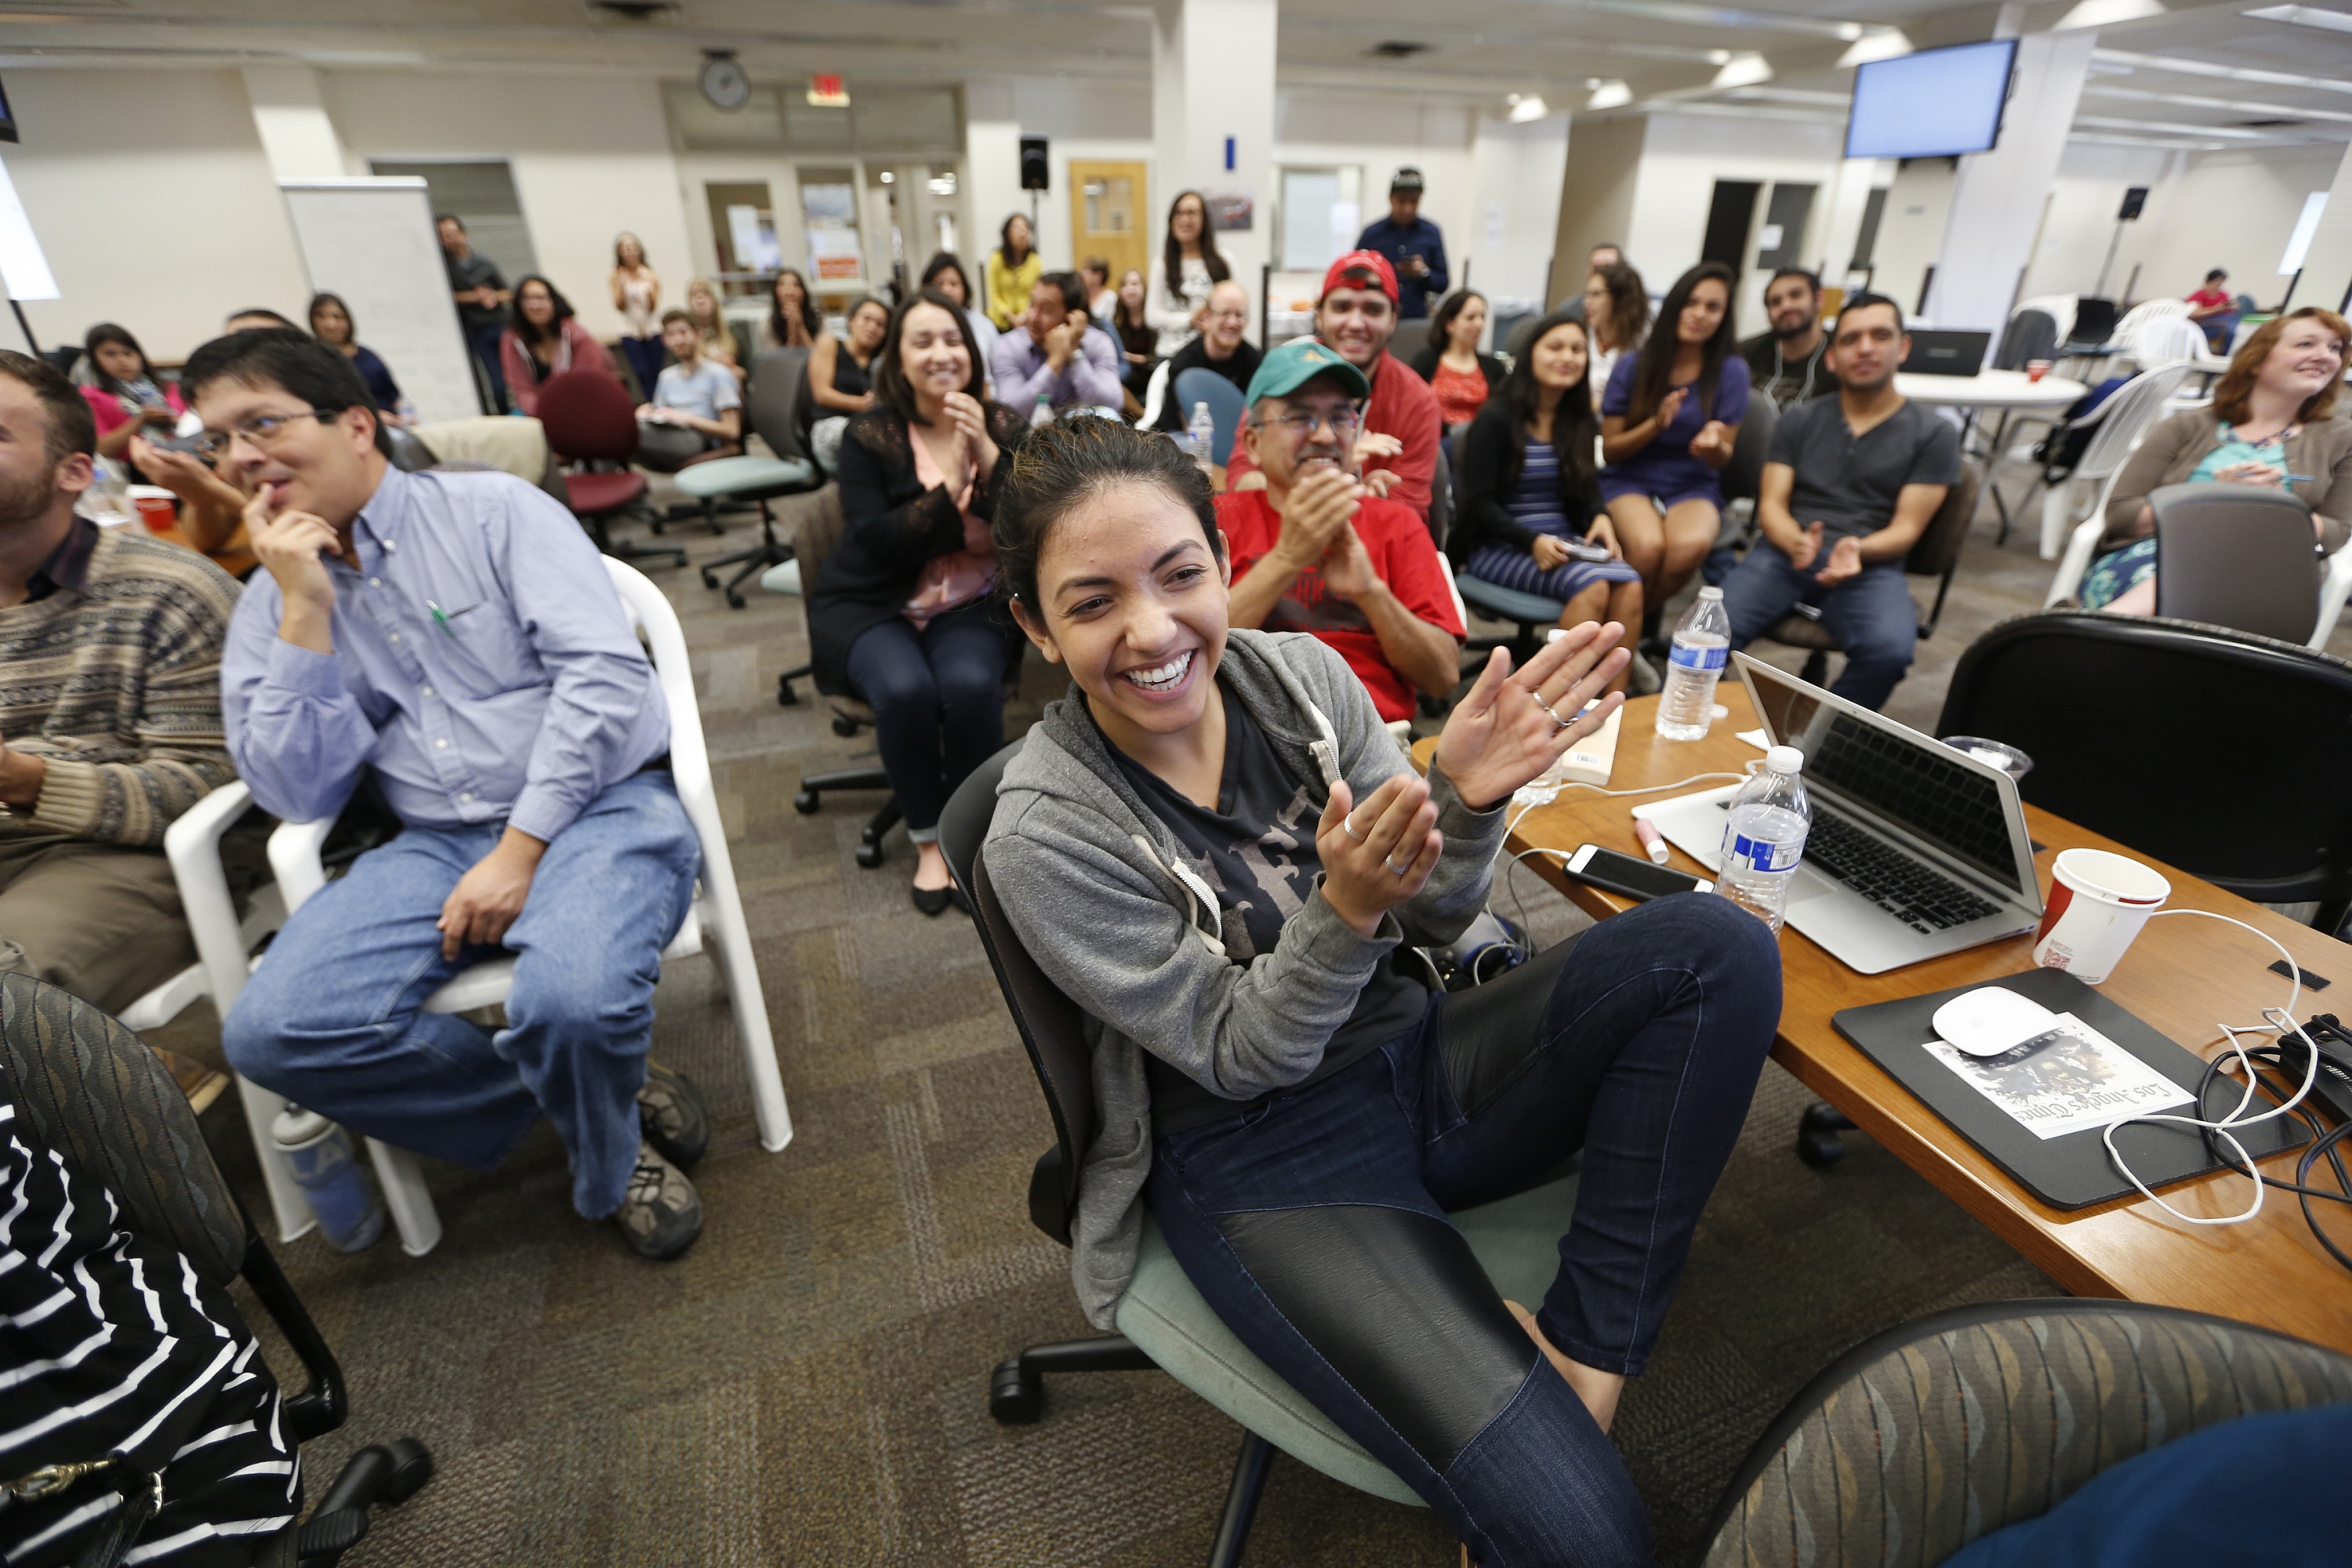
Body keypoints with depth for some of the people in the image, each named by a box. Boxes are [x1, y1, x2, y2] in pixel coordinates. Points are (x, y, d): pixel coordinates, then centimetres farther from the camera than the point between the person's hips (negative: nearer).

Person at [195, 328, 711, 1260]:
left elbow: (606, 672, -12)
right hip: (438, 843, 5)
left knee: (570, 1002, -33)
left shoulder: (495, 511, 1)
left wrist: (521, 849, -16)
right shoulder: (269, 605, 14)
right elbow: (300, 797, 4)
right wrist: (306, 611, -3)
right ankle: (586, 1087, 0)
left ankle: (611, 1168, 3)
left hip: (597, 807, -5)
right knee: (270, 1033, -17)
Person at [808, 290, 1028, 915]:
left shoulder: (1004, 427, 4)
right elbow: (872, 544, -12)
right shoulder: (869, 436, -2)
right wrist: (947, 492, -22)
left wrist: (988, 455, -20)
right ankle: (928, 838, -7)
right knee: (905, 689, -31)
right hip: (872, 605, -1)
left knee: (971, 685, -31)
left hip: (973, 604, 1)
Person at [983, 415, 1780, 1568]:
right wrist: (1342, 913, -31)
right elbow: (1239, 1055, -13)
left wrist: (1465, 801, -22)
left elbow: (1436, 919, -1)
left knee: (1718, 949, -16)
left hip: (1417, 1060, 6)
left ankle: (1582, 1345, -6)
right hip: (1261, 1158, -5)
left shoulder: (1300, 673, -6)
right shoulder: (1044, 836, -18)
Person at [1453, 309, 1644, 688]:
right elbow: (1479, 504, -10)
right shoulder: (1497, 419, -4)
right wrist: (1533, 541, -23)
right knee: (1592, 585, -31)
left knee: (1630, 584, -25)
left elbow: (1584, 493, 19)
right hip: (1497, 547, -6)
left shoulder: (1581, 422, 15)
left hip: (1563, 541, 6)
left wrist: (1600, 518, -5)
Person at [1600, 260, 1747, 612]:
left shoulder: (1731, 371, 0)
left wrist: (1714, 445, -23)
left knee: (1691, 544, -35)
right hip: (1630, 481, -1)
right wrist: (1655, 425, -19)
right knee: (1648, 544, -36)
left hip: (1693, 488, 1)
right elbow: (1609, 451, 0)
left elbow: (1722, 460, 1)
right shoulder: (1632, 366, -1)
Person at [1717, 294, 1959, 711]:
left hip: (1871, 564, 0)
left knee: (1890, 650, -34)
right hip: (1785, 552, 1)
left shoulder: (1933, 435, 10)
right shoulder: (1800, 421, 15)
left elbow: (1905, 529, 3)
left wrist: (1858, 550, -21)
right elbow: (1771, 506, 6)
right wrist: (1796, 543, -18)